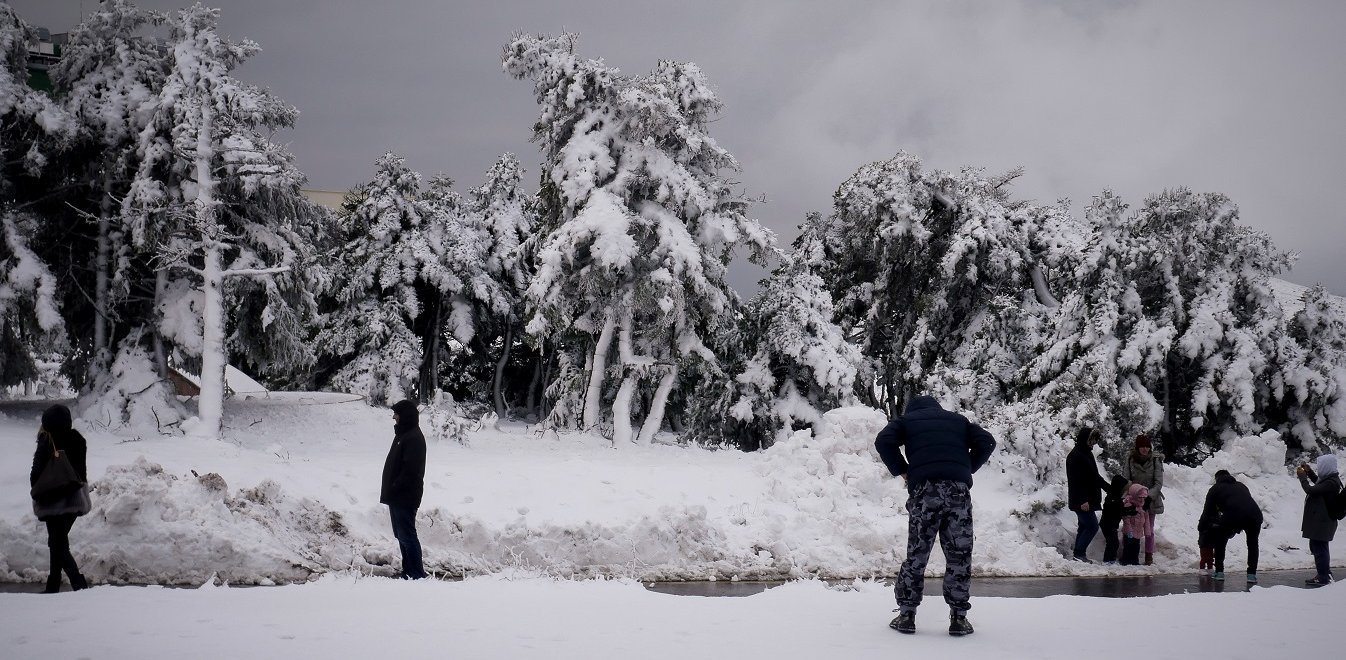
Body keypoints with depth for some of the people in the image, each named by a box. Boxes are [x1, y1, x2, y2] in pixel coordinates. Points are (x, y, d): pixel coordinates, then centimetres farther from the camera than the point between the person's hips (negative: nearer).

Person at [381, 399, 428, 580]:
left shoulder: (414, 438, -17)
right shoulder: (403, 434, 16)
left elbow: (410, 469, -23)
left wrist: (395, 488, -19)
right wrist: (389, 492, 15)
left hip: (405, 497, -10)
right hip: (398, 497, 10)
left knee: (407, 535, -8)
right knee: (402, 535, 14)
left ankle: (416, 573, -4)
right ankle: (408, 571, 21)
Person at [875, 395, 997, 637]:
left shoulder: (906, 420, 20)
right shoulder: (959, 420, 27)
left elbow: (883, 442, 2)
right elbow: (987, 443, 14)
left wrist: (901, 471, 11)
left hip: (924, 489, -1)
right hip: (959, 489, 1)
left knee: (916, 554, 6)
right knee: (959, 555, 6)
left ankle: (907, 614, 6)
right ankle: (958, 617, 5)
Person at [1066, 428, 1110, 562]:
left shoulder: (1087, 454, 16)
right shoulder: (1075, 456, -16)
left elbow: (1095, 476, 25)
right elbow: (1076, 480, -22)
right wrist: (1083, 500, -25)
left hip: (1088, 499, 10)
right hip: (1081, 500, -10)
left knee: (1084, 526, 12)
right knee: (1092, 526, -11)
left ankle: (1079, 555, 17)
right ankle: (1079, 553, -7)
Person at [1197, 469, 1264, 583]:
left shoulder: (1216, 488, 24)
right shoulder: (1241, 486, 36)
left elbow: (1208, 510, 23)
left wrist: (1201, 525, 40)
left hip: (1232, 518, -3)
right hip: (1255, 515, 3)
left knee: (1220, 541, 24)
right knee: (1252, 544, 28)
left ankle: (1219, 571, 21)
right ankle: (1252, 574, 20)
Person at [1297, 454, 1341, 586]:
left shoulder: (1332, 482, -23)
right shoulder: (1329, 478, 9)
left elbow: (1311, 490, -25)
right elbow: (1318, 483, 31)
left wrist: (1302, 476, -11)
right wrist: (1309, 472, 19)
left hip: (1322, 522, -11)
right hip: (1319, 519, 11)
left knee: (1319, 548, -4)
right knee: (1316, 546, 20)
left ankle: (1324, 578, 3)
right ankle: (1325, 575, 30)